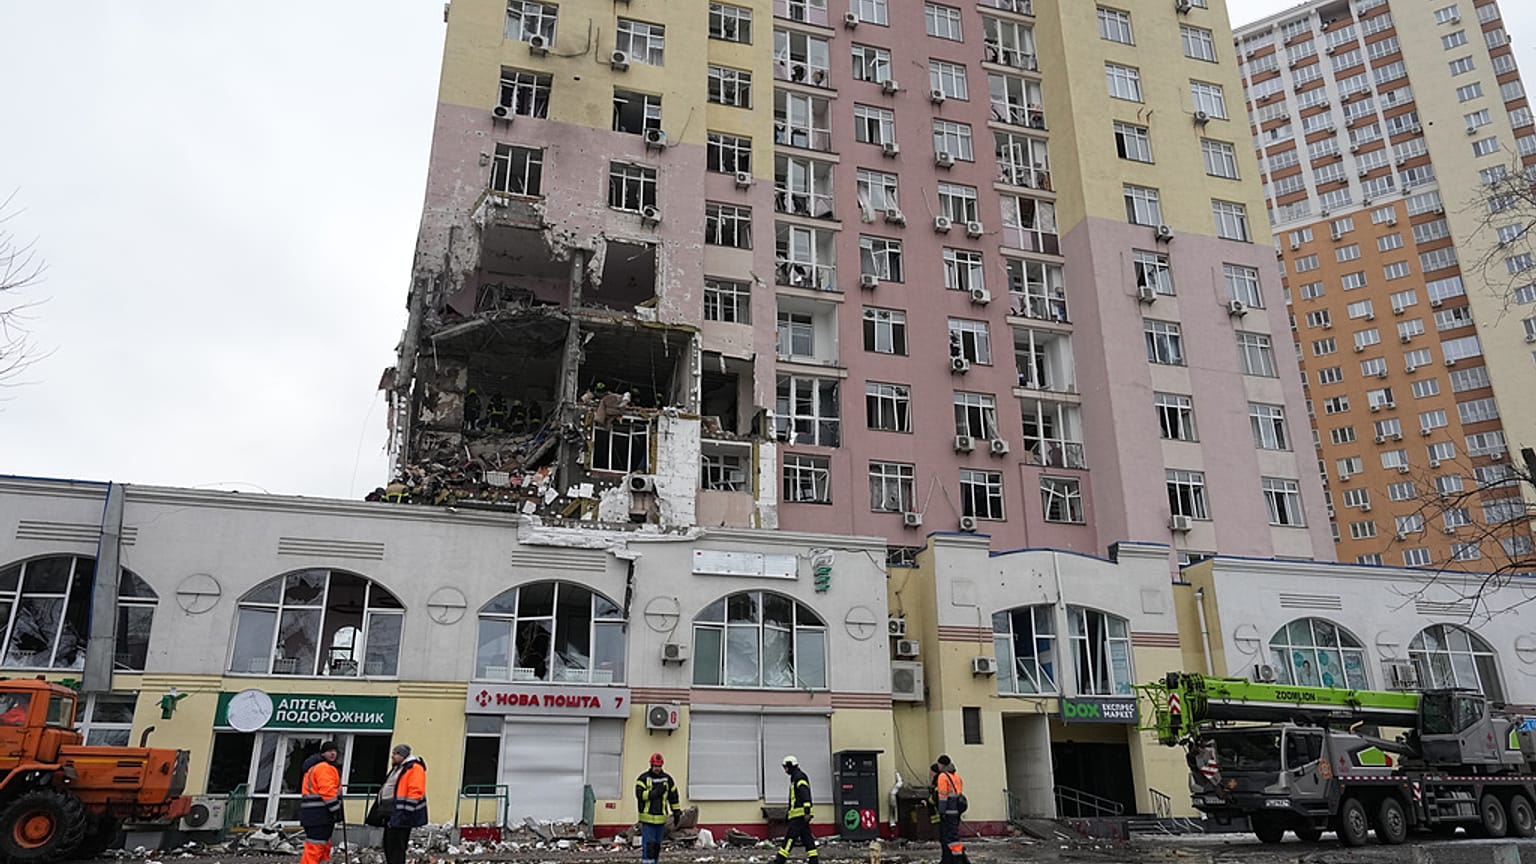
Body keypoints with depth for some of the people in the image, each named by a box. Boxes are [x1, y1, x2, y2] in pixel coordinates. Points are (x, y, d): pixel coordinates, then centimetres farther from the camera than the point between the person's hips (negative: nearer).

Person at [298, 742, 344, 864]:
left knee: (323, 846, 17)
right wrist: (336, 810, -17)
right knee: (316, 846, -12)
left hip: (314, 813, 11)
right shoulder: (324, 767, -12)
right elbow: (327, 791, -21)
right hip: (319, 813, -11)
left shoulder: (315, 767, 23)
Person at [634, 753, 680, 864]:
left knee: (657, 846, 10)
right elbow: (639, 794, -16)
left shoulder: (667, 779, 7)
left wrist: (676, 813, 10)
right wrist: (654, 793, -25)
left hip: (661, 818, 4)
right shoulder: (643, 778, -3)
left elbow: (673, 797, 12)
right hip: (647, 818, -4)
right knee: (648, 845, -8)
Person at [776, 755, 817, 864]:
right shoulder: (795, 777, 21)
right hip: (799, 814, 10)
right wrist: (789, 811, 34)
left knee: (790, 836, -8)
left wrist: (807, 811, -29)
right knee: (806, 837, 8)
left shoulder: (799, 777, -12)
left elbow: (805, 795, -23)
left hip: (800, 814, -10)